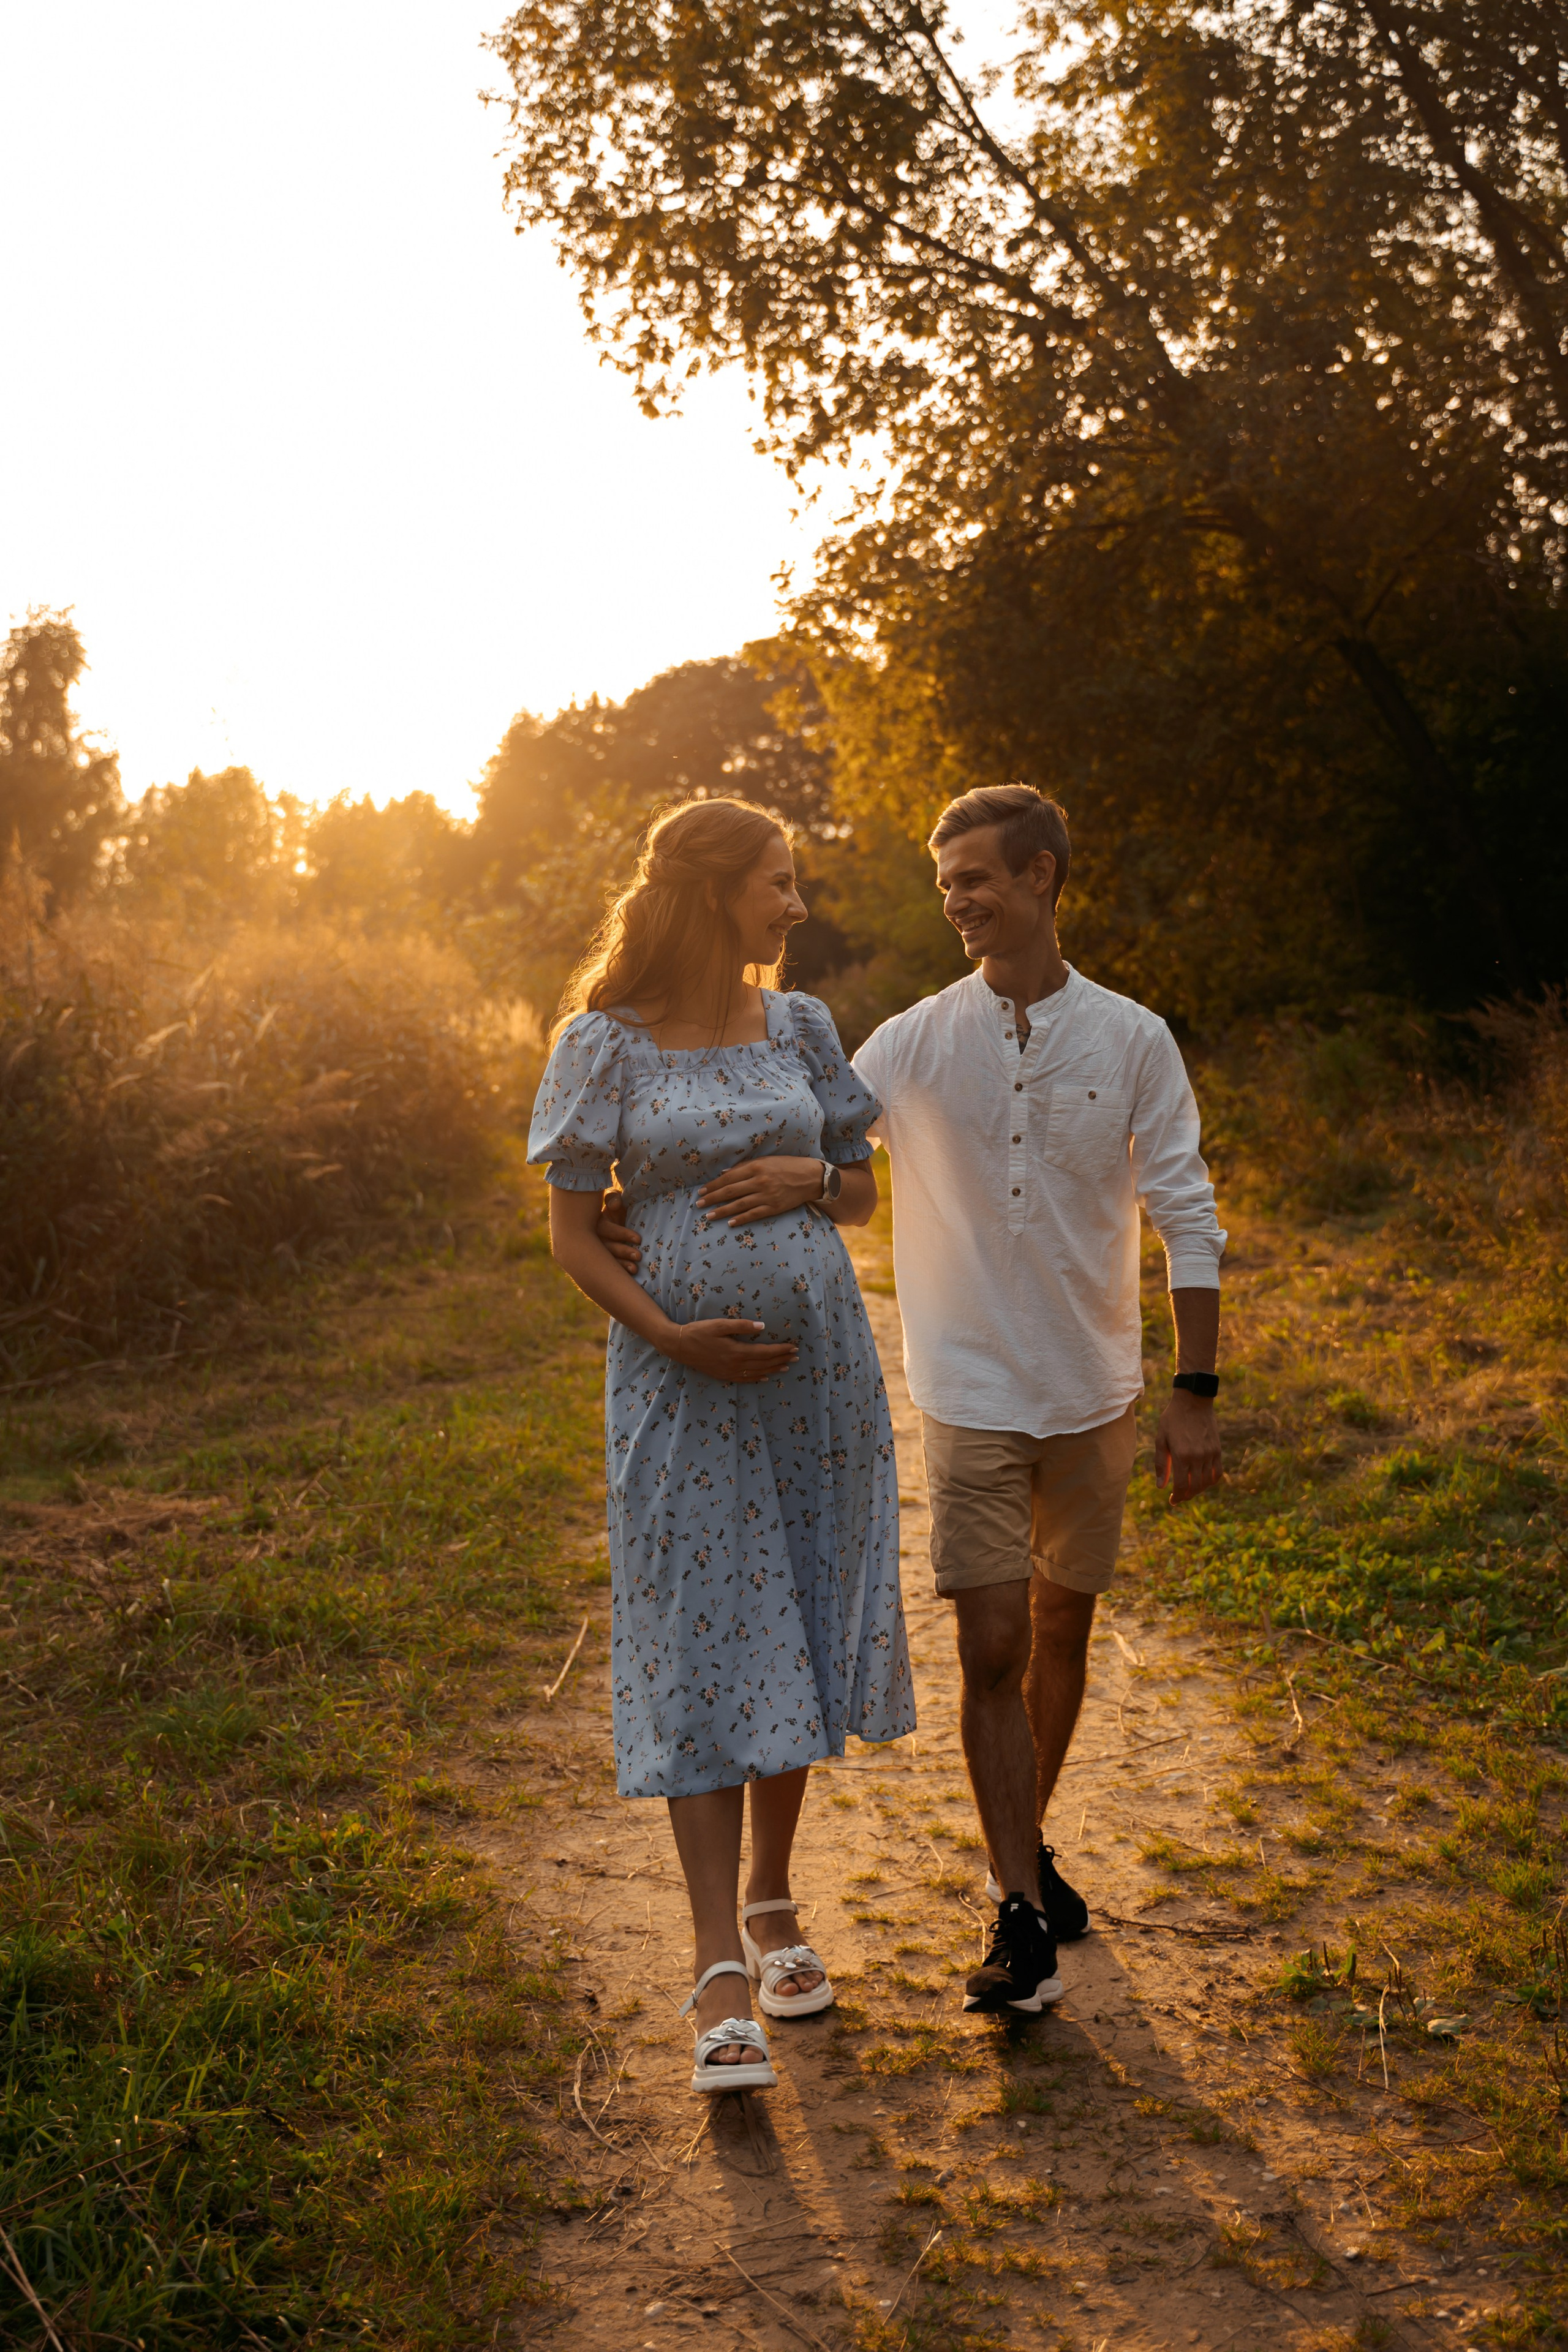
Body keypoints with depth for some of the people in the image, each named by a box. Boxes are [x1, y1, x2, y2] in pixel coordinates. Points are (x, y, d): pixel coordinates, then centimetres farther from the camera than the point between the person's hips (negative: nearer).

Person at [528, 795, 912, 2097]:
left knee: (798, 1639, 11)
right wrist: (670, 1335, -17)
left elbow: (865, 1194, 14)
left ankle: (771, 1901, 29)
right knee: (703, 1655, -4)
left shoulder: (800, 1026, 7)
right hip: (684, 1381, -4)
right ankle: (720, 1975, 1)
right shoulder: (607, 1044, -4)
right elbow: (574, 1231, -3)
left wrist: (810, 1177, -8)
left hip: (819, 1367, 4)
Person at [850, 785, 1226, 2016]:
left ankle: (1030, 1844, 35)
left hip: (1092, 1392, 1)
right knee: (993, 1648, -4)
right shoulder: (915, 1042, -3)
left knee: (1064, 1626, 14)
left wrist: (1196, 1395, -4)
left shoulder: (1132, 1040, -3)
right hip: (973, 1396, -1)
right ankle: (1022, 1913, 6)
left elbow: (1189, 1220, -1)